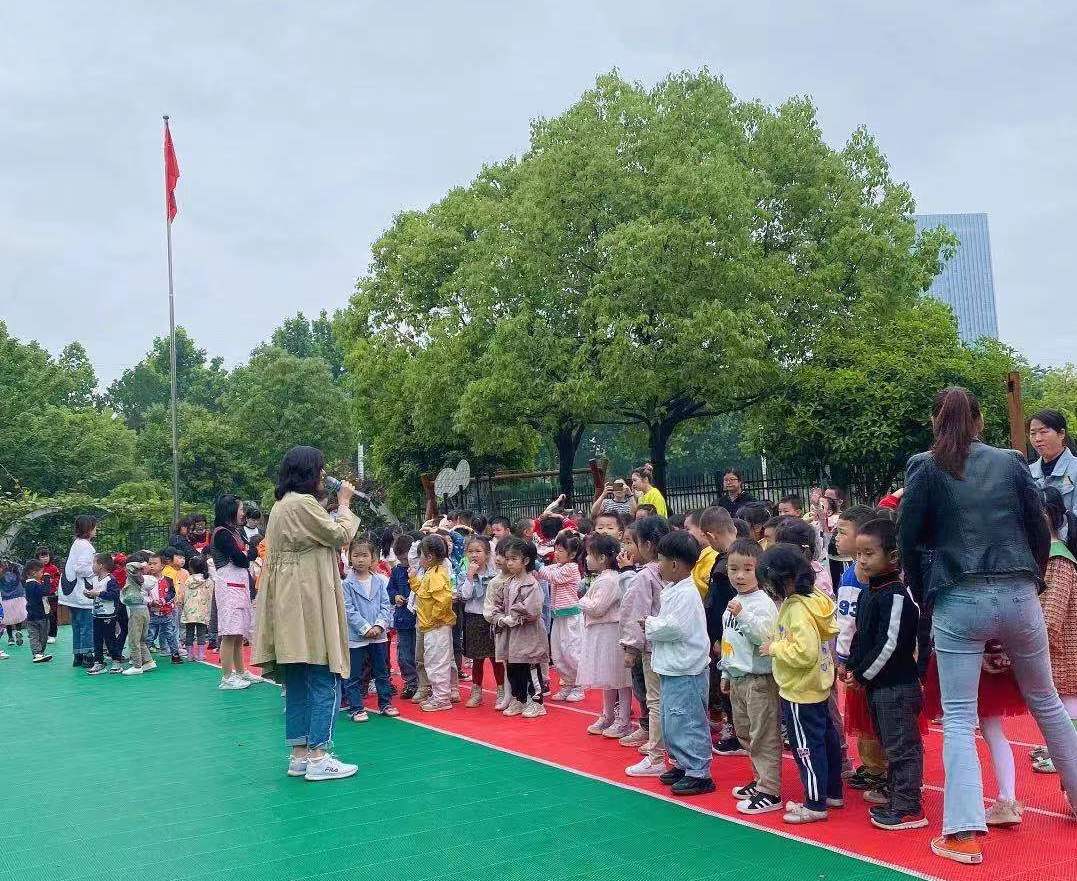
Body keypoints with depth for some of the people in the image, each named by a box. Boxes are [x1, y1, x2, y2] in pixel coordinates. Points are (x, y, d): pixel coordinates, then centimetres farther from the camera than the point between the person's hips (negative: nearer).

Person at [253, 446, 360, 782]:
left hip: (289, 605, 10)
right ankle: (318, 758, -3)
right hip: (309, 603, -10)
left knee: (297, 684, 12)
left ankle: (299, 755, 17)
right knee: (325, 682, -4)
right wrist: (344, 502, 5)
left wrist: (339, 505, 16)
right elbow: (340, 535, -8)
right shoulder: (303, 503, -14)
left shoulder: (282, 505, 17)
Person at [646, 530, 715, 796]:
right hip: (672, 669, 11)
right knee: (671, 721, 19)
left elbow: (673, 628, -26)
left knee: (687, 722, -4)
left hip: (686, 671, -11)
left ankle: (699, 774, 4)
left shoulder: (686, 594, -19)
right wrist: (653, 624, 1)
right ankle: (683, 764, 31)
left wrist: (650, 625, -11)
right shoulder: (673, 590, 12)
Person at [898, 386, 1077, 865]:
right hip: (1018, 596, 3)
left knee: (958, 719, 2)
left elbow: (909, 540, -2)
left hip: (957, 602, -2)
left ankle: (964, 833, -4)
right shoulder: (1011, 462, 6)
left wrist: (924, 597, 11)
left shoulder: (924, 468, 0)